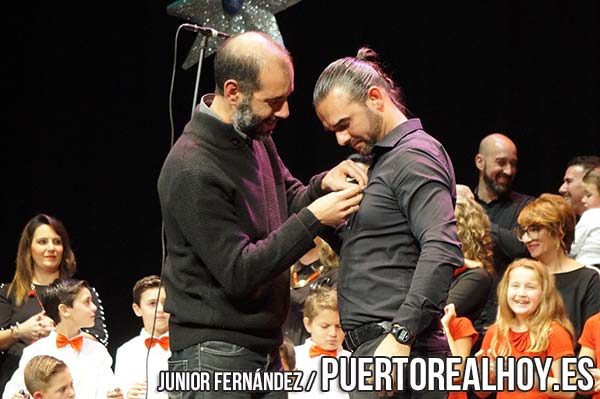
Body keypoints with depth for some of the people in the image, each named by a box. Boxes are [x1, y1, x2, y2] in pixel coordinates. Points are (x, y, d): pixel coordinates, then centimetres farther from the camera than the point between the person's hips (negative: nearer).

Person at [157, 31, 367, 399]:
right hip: (216, 355, -8)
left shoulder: (257, 137, 7)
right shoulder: (192, 171, -19)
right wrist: (313, 219, -23)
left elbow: (289, 203, 20)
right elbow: (238, 273, -20)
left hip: (266, 349, 8)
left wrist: (323, 186, -2)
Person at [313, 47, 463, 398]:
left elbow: (442, 251, -22)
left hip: (398, 349, -10)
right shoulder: (386, 160, 22)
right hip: (377, 345, 10)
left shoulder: (414, 156, -8)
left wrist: (401, 336, -26)